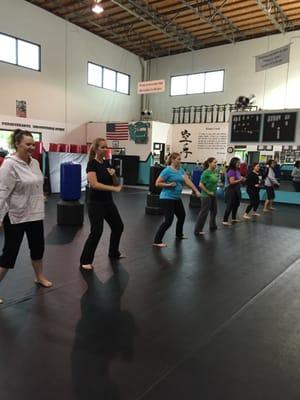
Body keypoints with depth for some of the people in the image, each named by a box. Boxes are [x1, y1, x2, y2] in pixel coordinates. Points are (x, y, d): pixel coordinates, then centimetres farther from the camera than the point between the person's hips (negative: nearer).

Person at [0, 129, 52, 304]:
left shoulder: (35, 162, 5)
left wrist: (40, 201, 19)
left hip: (35, 214, 7)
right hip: (16, 216, -7)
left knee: (38, 247, 19)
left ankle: (39, 277, 41)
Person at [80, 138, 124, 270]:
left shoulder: (107, 163, 9)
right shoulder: (92, 163, -13)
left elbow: (116, 183, 12)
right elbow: (94, 184, -25)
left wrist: (113, 175, -10)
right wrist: (114, 188, -26)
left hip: (108, 201, 8)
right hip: (95, 203, -8)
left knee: (118, 226, 16)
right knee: (96, 231, -11)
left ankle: (113, 253, 35)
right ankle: (85, 261, 3)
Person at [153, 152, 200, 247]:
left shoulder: (180, 170, 7)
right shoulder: (167, 170, -15)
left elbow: (188, 181, -1)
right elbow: (157, 183, -15)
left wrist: (196, 190, -10)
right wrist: (169, 184, -22)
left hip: (176, 198, 9)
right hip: (167, 198, -9)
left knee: (182, 215, 22)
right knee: (169, 220, -13)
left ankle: (179, 234, 46)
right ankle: (157, 241, -5)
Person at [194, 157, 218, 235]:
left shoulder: (215, 172, 5)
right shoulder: (206, 172, -17)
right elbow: (201, 185, -20)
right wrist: (208, 192, -15)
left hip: (213, 195, 8)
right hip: (206, 195, -8)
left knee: (214, 211, 18)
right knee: (204, 212, -5)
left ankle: (212, 226, 37)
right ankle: (198, 230, 2)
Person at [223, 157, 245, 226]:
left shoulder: (237, 170, 9)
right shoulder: (231, 171, -18)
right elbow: (232, 182, -24)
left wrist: (242, 179, 4)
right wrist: (240, 180, -19)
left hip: (237, 190, 9)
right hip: (231, 190, -9)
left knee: (236, 204, 18)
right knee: (229, 206, -8)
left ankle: (234, 218, 33)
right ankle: (225, 221, -4)